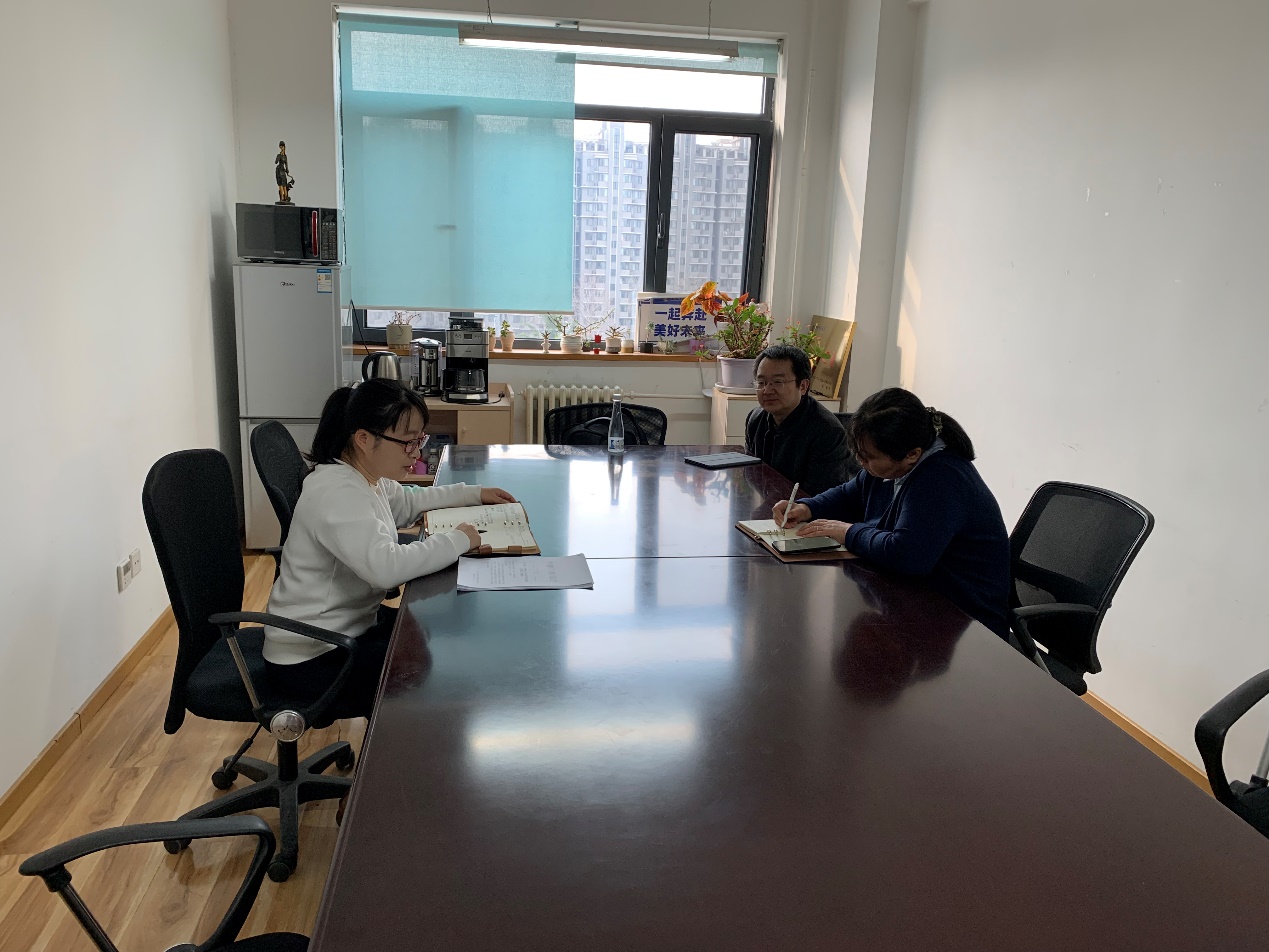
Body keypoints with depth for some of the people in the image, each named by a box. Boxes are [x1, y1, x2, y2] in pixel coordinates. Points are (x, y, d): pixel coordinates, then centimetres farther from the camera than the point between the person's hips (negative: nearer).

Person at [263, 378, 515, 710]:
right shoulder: (336, 493, -28)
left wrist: (473, 494, 15)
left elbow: (408, 502, 25)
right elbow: (385, 567, -41)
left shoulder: (368, 478, 2)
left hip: (352, 623, 10)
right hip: (312, 657, -9)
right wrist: (457, 540, -28)